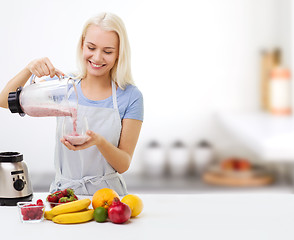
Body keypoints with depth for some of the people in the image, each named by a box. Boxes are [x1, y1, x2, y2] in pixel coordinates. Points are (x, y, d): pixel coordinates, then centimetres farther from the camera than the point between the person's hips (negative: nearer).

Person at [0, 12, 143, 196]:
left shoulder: (131, 96, -2)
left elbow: (124, 165, -2)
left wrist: (99, 141, -22)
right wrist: (29, 69, -16)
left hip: (107, 194, -1)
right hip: (63, 191, 1)